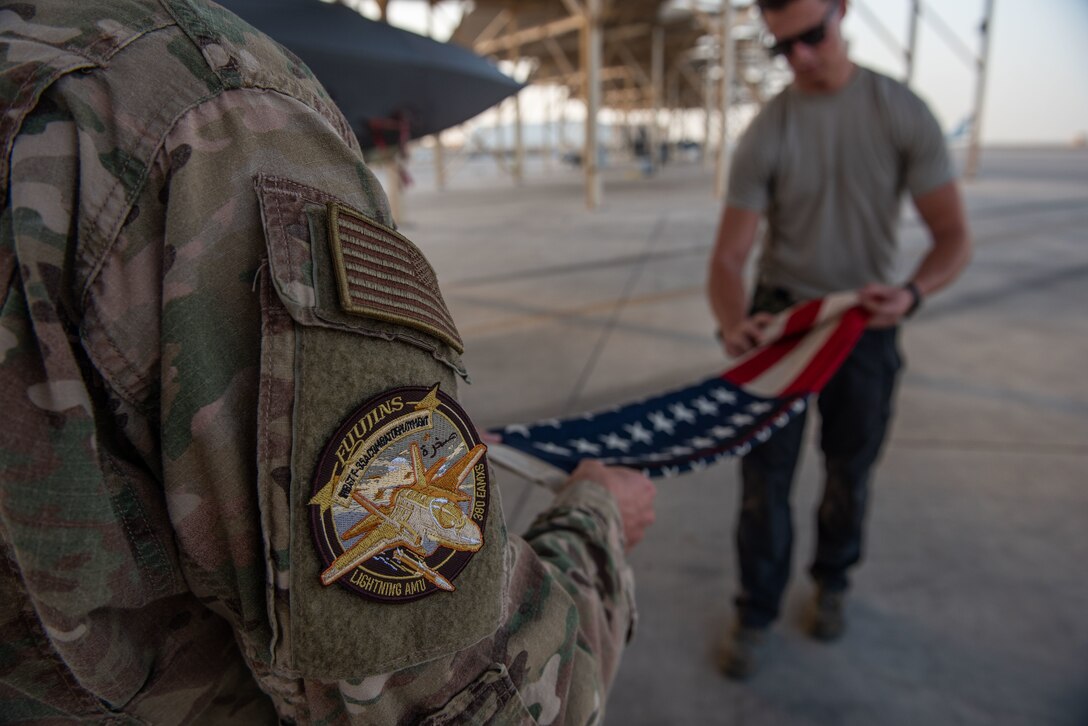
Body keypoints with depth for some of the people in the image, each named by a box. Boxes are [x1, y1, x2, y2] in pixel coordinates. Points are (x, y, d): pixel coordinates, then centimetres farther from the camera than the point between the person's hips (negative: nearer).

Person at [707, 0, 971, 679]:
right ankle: (757, 611, 22)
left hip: (867, 319, 1)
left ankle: (833, 580, 43)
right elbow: (730, 255, -14)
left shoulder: (904, 113, -10)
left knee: (851, 469, 15)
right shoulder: (765, 134, -10)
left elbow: (954, 235, -10)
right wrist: (733, 321, -36)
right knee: (765, 471, 2)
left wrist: (912, 291, -32)